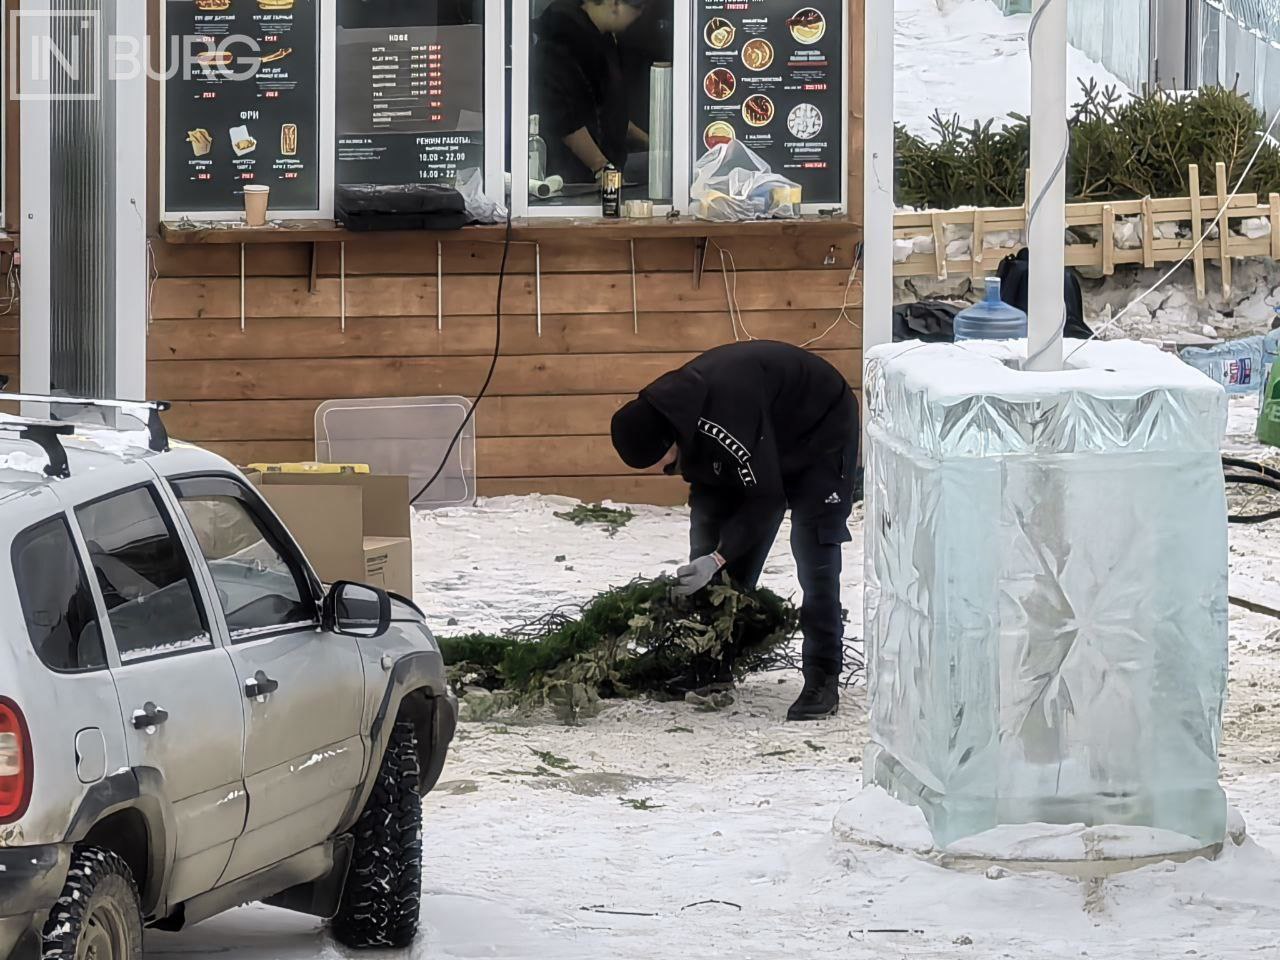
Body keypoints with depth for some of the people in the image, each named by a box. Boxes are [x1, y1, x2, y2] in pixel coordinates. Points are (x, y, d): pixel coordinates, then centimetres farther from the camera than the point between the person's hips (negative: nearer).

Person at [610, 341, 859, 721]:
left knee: (814, 558, -16)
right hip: (765, 443, 8)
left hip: (819, 432, -8)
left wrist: (718, 558, -33)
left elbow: (766, 499, -34)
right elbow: (705, 482, -2)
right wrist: (705, 555, -10)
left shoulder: (724, 418, -43)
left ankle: (822, 681, -13)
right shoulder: (665, 411, -15)